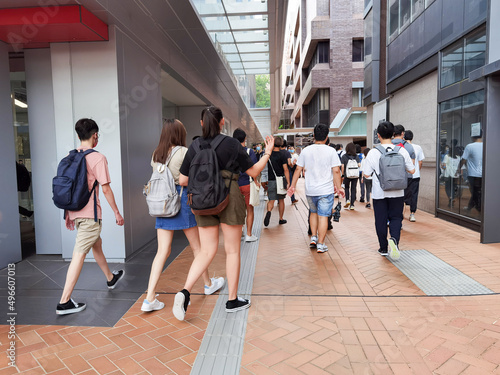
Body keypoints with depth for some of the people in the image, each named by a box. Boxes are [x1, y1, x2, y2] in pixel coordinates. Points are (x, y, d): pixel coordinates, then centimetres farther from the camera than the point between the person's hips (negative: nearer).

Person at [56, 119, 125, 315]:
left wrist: (68, 213, 20)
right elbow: (106, 189, -13)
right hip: (90, 213, -8)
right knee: (79, 255, -5)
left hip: (75, 211, 8)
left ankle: (110, 278, 43)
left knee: (96, 244, 24)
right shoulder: (98, 158, -12)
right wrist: (117, 212, -4)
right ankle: (64, 302, 0)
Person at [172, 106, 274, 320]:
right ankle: (232, 300, 20)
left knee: (207, 251, 12)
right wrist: (268, 152, 12)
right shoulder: (231, 144, -5)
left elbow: (183, 181, 5)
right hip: (229, 198, -3)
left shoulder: (194, 147, 4)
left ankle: (185, 291, -5)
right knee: (232, 251, 9)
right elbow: (253, 172, 0)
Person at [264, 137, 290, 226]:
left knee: (271, 200, 2)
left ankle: (269, 212, -29)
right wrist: (288, 182, -11)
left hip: (271, 181, 1)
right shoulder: (282, 155, -7)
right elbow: (285, 170, -13)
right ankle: (281, 219, 20)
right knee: (281, 200, 12)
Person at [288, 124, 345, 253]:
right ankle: (320, 244, 7)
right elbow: (336, 171, -8)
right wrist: (339, 187, 0)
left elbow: (298, 170, 3)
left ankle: (313, 237, 20)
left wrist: (292, 186, 11)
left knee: (313, 212, 23)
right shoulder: (331, 151, -6)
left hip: (310, 190, 3)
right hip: (326, 190, -3)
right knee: (323, 216, 3)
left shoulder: (305, 151, 0)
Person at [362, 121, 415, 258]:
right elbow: (412, 171, 3)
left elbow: (366, 174, -7)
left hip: (379, 193, -1)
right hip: (397, 193, 1)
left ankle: (383, 248, 19)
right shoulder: (402, 151, -4)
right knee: (396, 217, 13)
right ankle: (394, 239, -13)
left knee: (381, 220, 10)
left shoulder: (373, 153, -11)